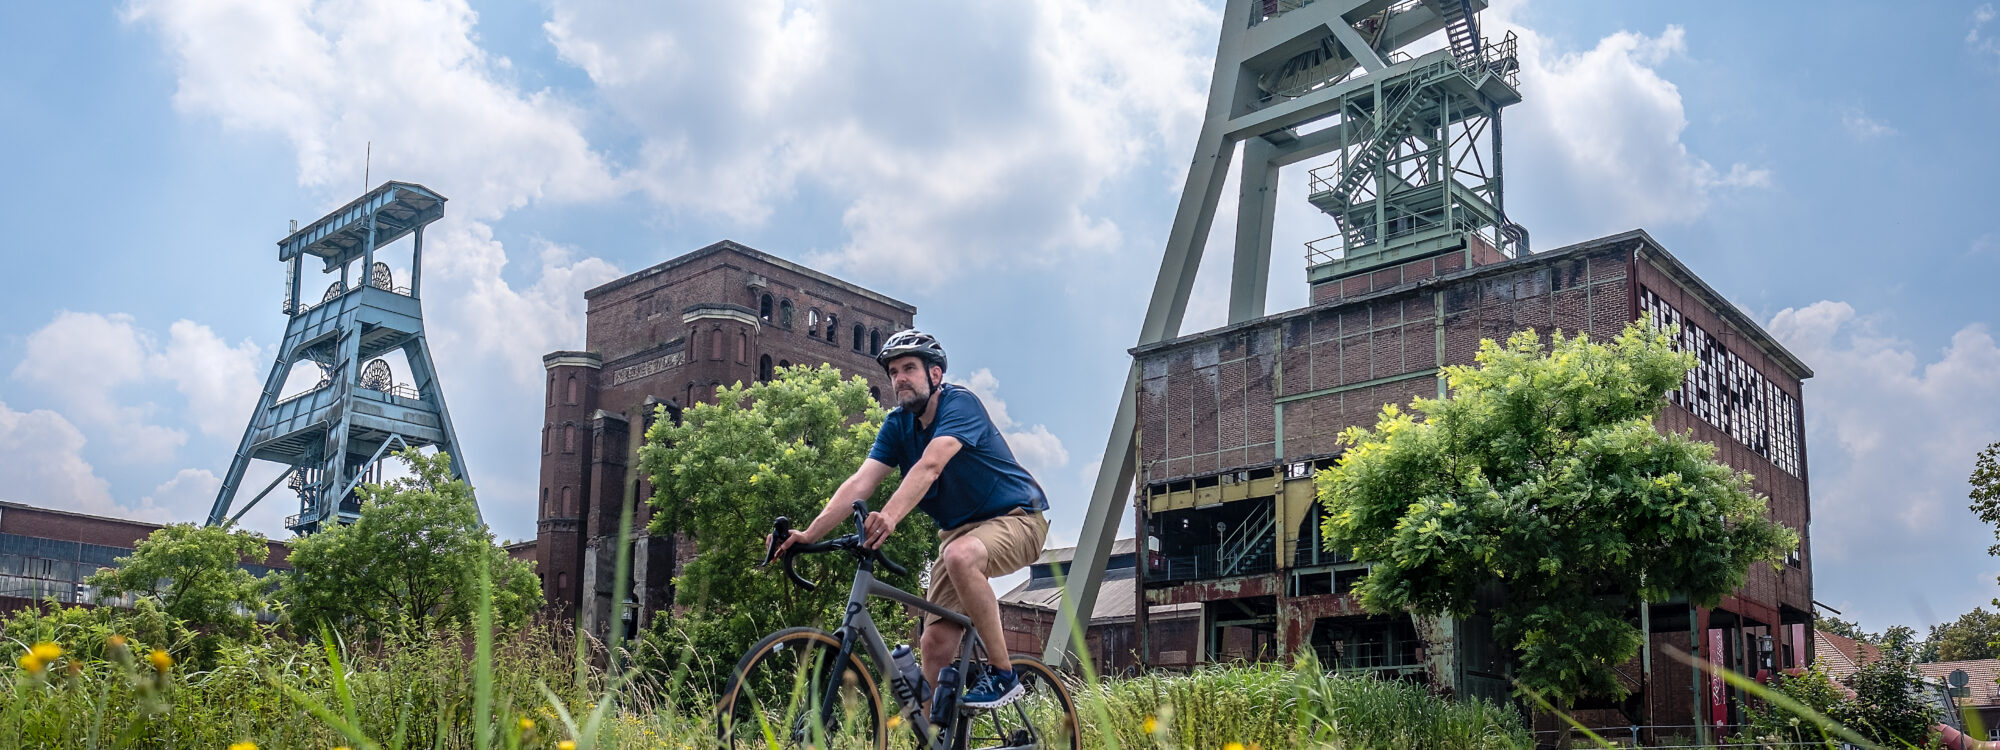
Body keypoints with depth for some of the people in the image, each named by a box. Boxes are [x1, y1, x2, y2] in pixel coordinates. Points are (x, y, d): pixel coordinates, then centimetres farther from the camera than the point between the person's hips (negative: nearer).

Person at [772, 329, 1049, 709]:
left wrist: (889, 517, -51)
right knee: (936, 643, -7)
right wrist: (809, 534, -24)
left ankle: (1002, 674, -25)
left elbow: (929, 466, -35)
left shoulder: (960, 403, -18)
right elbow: (859, 483, -10)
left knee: (961, 556, -38)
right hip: (960, 528, 7)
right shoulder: (897, 425, 1)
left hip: (1016, 518, -6)